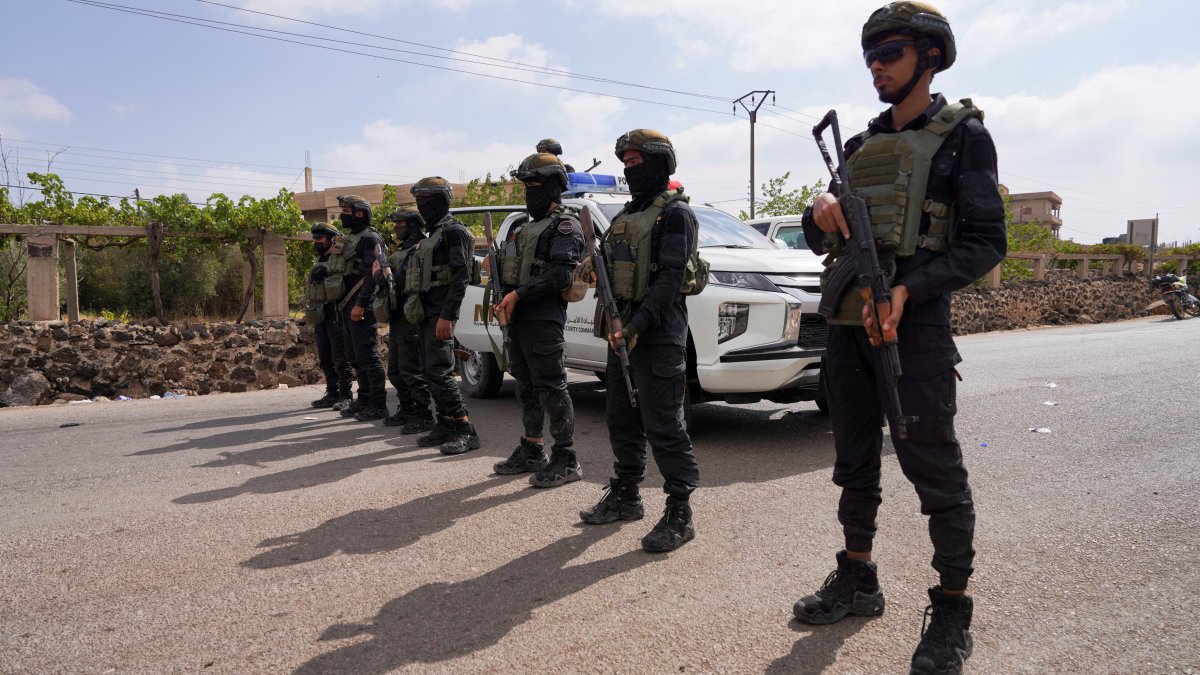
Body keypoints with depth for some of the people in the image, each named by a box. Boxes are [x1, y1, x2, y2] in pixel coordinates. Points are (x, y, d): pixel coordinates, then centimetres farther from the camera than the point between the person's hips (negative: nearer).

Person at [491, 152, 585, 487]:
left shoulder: (565, 226, -8)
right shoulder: (525, 227, 21)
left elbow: (559, 275, -19)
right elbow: (507, 268, 21)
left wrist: (518, 295, -19)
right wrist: (502, 300, 3)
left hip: (543, 320, -9)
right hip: (518, 318, 9)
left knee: (551, 387, -7)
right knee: (526, 386, 14)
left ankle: (566, 460, 0)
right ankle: (531, 451, 25)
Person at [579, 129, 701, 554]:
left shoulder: (674, 213, -8)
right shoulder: (627, 214, 20)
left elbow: (670, 278, -18)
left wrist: (638, 325, -24)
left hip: (658, 333, -9)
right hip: (624, 327, 9)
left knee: (663, 425, -7)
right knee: (622, 419, 15)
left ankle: (679, 514, 1)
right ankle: (625, 496, 28)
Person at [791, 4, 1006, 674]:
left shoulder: (962, 134, 0)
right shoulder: (862, 144, 18)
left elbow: (985, 242, -8)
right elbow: (823, 240, 18)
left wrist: (907, 290, -21)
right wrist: (821, 212, -6)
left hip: (914, 322, -6)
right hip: (846, 321, 7)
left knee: (935, 468, -1)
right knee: (855, 462, 13)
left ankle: (952, 615, 12)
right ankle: (858, 581, 28)